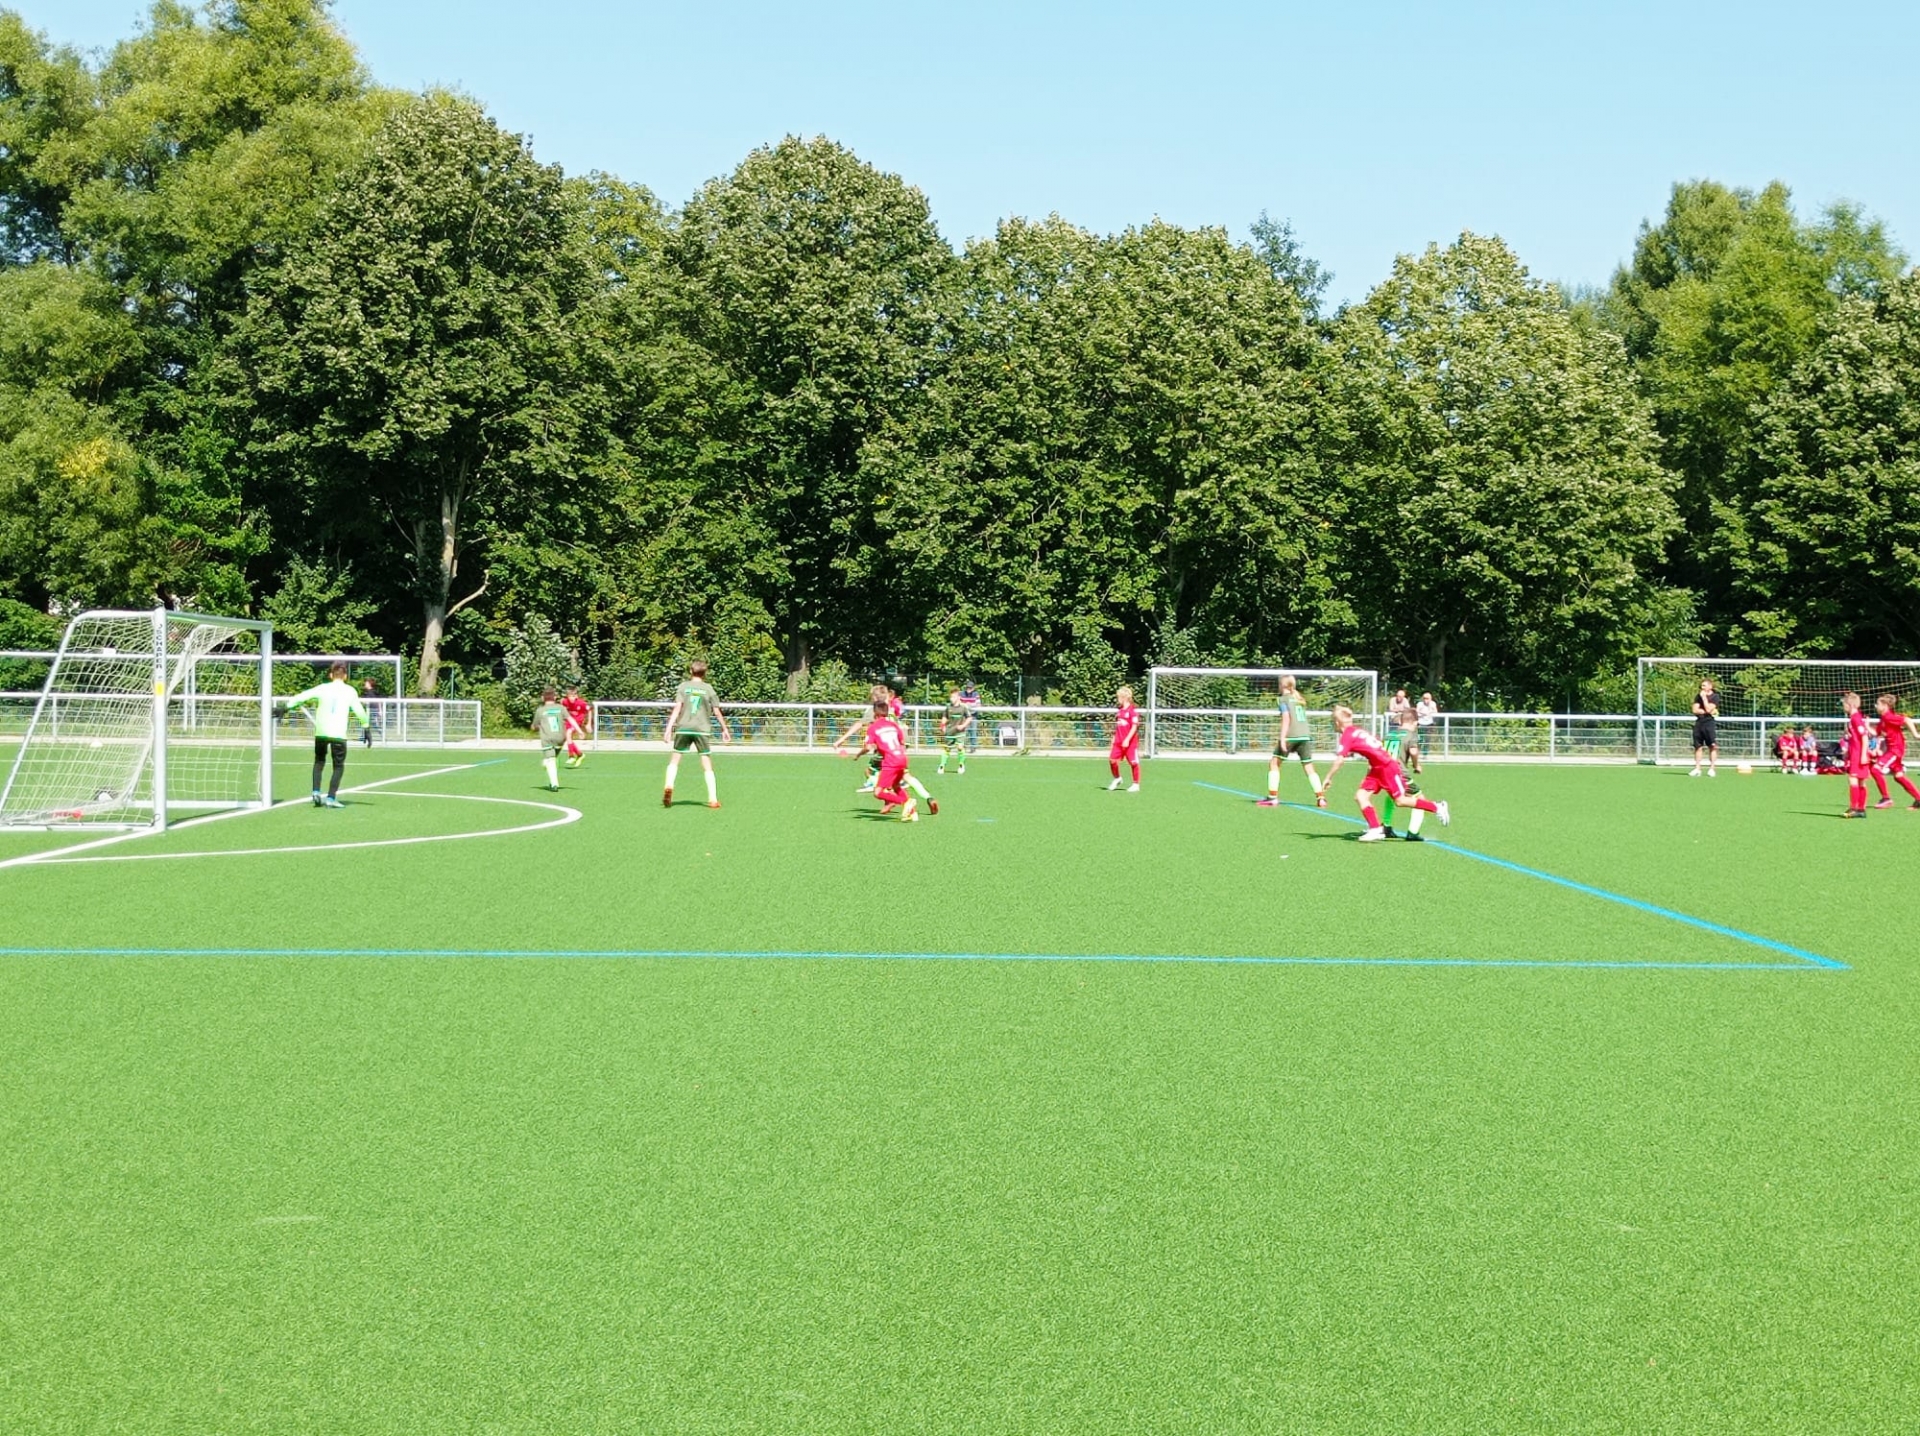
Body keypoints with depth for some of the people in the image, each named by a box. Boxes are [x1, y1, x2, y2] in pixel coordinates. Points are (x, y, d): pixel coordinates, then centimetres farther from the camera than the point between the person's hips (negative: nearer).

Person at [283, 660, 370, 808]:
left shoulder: (323, 688, 5)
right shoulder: (350, 691, 3)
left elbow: (300, 697, 2)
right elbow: (359, 711, 4)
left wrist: (287, 707, 11)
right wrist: (366, 726, 15)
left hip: (320, 732, 2)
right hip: (339, 734, -2)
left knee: (319, 761, 19)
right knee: (339, 766, 7)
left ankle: (316, 792, 4)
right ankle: (331, 798, -4)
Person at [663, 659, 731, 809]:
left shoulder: (683, 687, 5)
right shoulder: (708, 688, 5)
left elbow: (677, 708, -5)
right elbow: (717, 712, 6)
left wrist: (669, 727, -7)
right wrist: (725, 729, 18)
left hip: (683, 728, 0)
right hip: (702, 729, 0)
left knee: (674, 760, 14)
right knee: (707, 765, 2)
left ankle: (669, 786, -9)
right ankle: (713, 799, -2)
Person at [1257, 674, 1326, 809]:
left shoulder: (1284, 699, 1)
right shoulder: (1300, 699, 20)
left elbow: (1286, 718, -10)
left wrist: (1282, 739, -15)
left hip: (1291, 736, -6)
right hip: (1305, 735, 6)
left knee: (1274, 763, 6)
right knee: (1309, 767, 8)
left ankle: (1272, 797, 0)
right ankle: (1321, 798, -1)